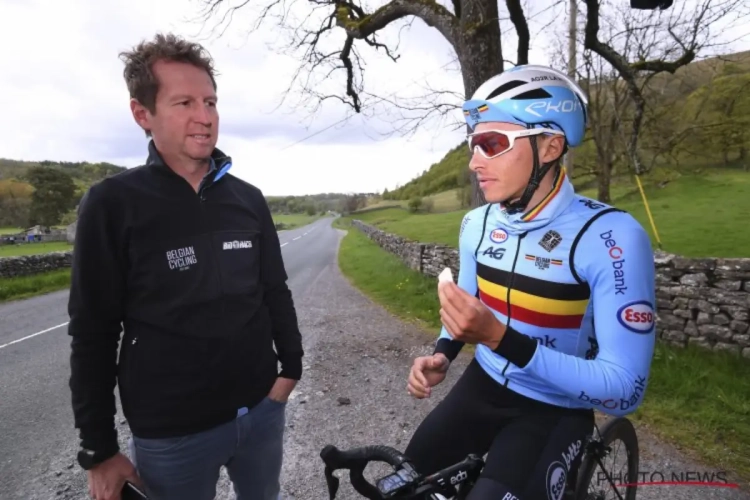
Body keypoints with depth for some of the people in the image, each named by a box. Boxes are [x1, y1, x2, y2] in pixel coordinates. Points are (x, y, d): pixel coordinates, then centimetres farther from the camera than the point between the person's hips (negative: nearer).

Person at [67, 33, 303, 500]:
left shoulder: (248, 199, 1)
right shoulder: (113, 204, -10)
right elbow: (93, 333, -7)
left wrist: (291, 367, 6)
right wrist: (99, 449, -3)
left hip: (261, 408, 4)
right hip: (172, 431, -3)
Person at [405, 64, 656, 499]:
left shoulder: (612, 238, -24)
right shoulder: (477, 225, -5)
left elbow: (624, 391, -25)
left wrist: (500, 338, -34)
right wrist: (443, 353, -10)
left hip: (554, 410, -4)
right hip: (482, 386, 5)